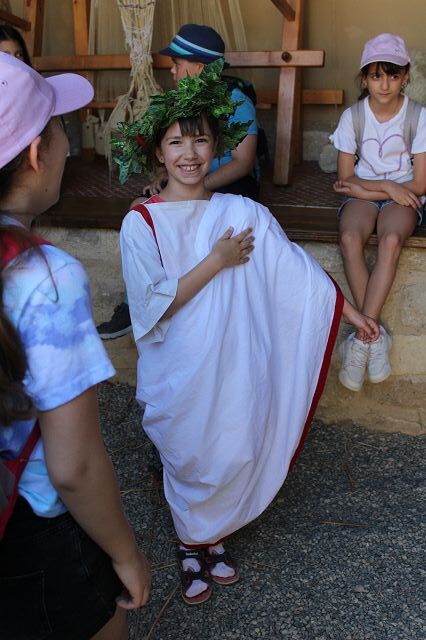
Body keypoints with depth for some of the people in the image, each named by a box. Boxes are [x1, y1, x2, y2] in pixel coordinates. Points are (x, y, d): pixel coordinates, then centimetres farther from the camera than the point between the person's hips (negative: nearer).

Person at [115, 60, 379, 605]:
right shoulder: (142, 223, -10)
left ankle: (209, 536, 41)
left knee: (235, 456, 12)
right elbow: (152, 306, -16)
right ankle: (192, 545, 40)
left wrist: (351, 312, 7)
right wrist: (217, 262, -16)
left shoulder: (244, 213, -2)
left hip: (235, 369, 3)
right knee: (189, 460, 12)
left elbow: (297, 270, 3)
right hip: (179, 375, -2)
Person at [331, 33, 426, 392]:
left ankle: (361, 339, -32)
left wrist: (363, 186, -10)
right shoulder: (353, 116, 0)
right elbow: (346, 181, 1)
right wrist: (388, 186, -12)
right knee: (350, 238, -33)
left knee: (391, 239, -36)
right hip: (362, 197, 1)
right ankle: (376, 336, -24)